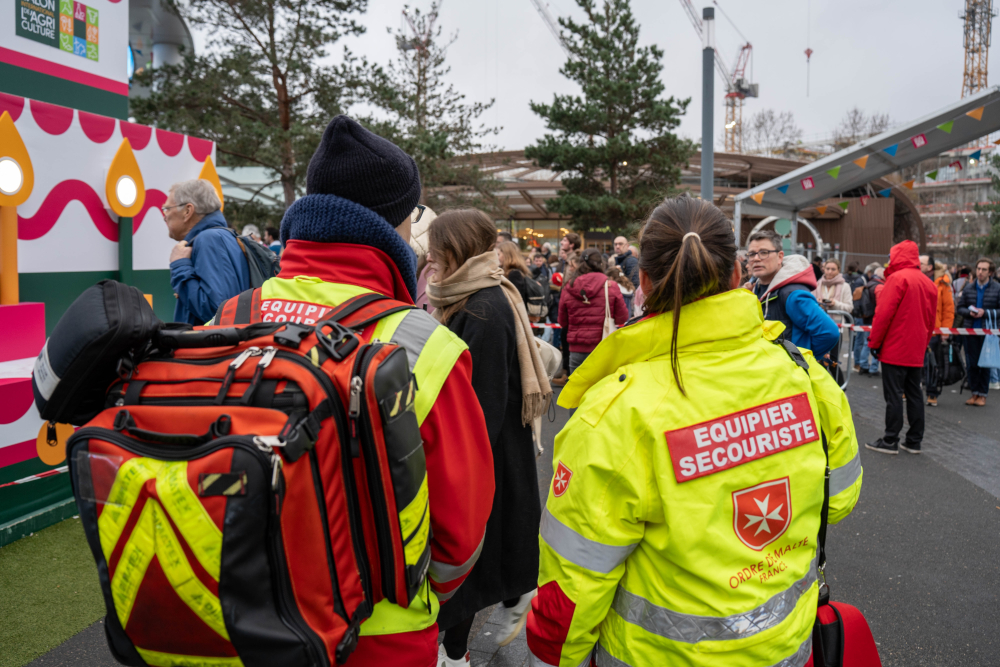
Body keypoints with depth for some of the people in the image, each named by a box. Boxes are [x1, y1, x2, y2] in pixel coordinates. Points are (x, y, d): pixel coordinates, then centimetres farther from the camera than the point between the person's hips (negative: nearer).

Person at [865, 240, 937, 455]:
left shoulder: (898, 278, -12)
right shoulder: (928, 283, 10)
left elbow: (884, 314, -17)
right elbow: (931, 319, 14)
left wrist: (874, 342, -9)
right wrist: (923, 343, 20)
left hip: (894, 349, -7)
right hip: (916, 351, 7)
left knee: (894, 395, -3)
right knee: (914, 393, 12)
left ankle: (890, 441, 2)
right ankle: (914, 441, 17)